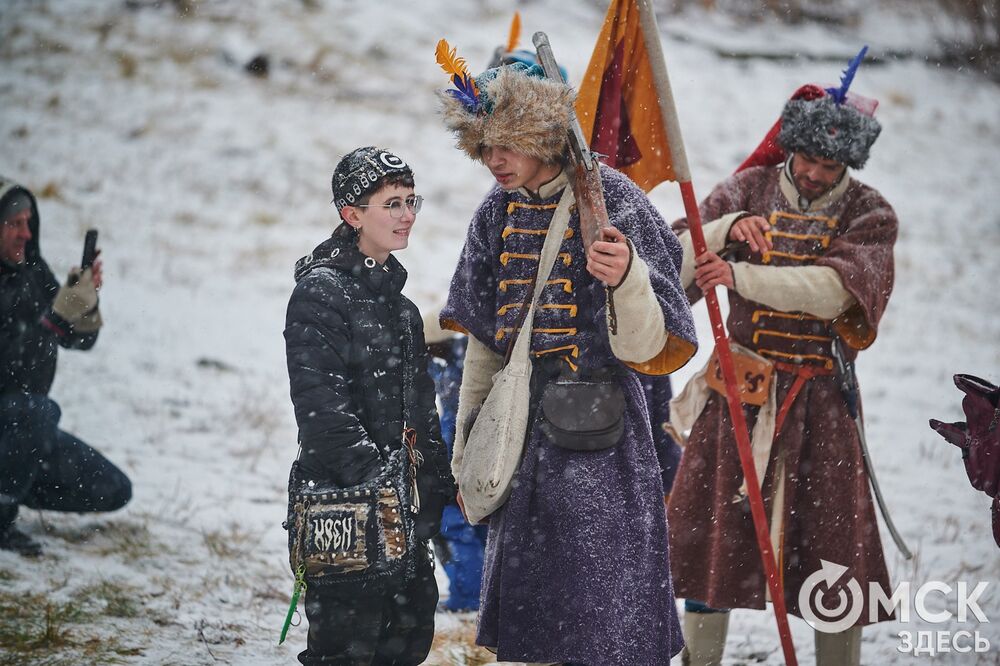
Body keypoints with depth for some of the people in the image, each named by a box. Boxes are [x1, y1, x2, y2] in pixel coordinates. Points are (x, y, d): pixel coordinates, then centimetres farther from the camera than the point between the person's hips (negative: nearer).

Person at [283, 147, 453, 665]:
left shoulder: (397, 301, 17)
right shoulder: (321, 291, -11)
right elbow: (321, 398, -19)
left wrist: (436, 481, 18)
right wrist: (368, 471, -24)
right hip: (344, 496, -9)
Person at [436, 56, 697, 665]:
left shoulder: (610, 202, -10)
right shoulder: (498, 213, 7)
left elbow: (644, 348, -16)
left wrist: (627, 278, -35)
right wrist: (467, 447, 17)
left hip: (599, 431, -6)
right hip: (522, 421, 6)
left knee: (608, 615, -7)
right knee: (525, 612, 9)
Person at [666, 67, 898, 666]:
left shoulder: (868, 214, 0)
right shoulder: (750, 189, 5)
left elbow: (834, 290, -19)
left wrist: (740, 276, -27)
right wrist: (727, 227, -20)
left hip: (816, 398, -1)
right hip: (736, 388, 1)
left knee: (834, 549, -1)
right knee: (709, 542, 2)